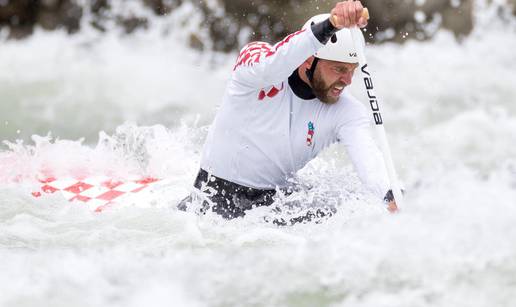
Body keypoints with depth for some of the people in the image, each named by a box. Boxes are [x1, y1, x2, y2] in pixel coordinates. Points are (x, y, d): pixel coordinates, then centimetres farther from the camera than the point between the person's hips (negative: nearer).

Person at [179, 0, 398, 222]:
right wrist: (329, 26, -58)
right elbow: (273, 64, -41)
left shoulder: (346, 111, -10)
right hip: (217, 194, -3)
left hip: (276, 197, 3)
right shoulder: (255, 56, -16)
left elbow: (365, 153, -28)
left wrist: (390, 197, -50)